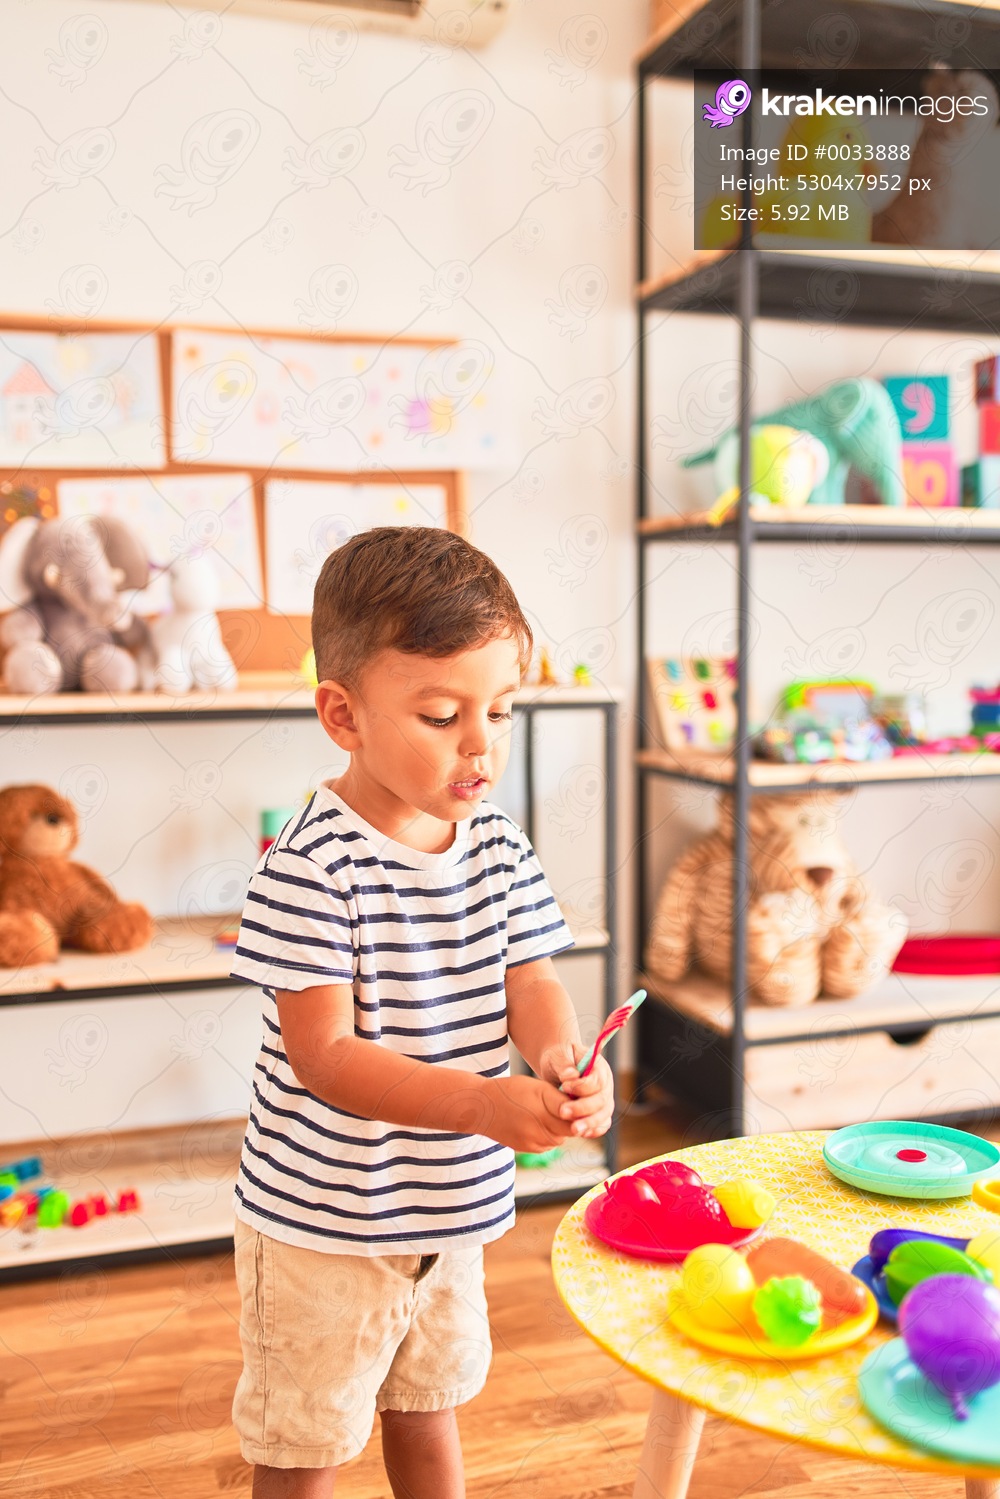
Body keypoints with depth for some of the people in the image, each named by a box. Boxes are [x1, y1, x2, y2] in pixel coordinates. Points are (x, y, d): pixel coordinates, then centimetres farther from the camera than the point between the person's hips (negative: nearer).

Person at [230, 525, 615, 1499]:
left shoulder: (498, 846, -4)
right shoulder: (310, 865, -25)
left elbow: (530, 980, -3)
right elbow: (323, 1056, -26)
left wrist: (558, 1054, -26)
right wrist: (484, 1104, -36)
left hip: (449, 1209, 6)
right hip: (321, 1224, -5)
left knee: (427, 1409, 28)